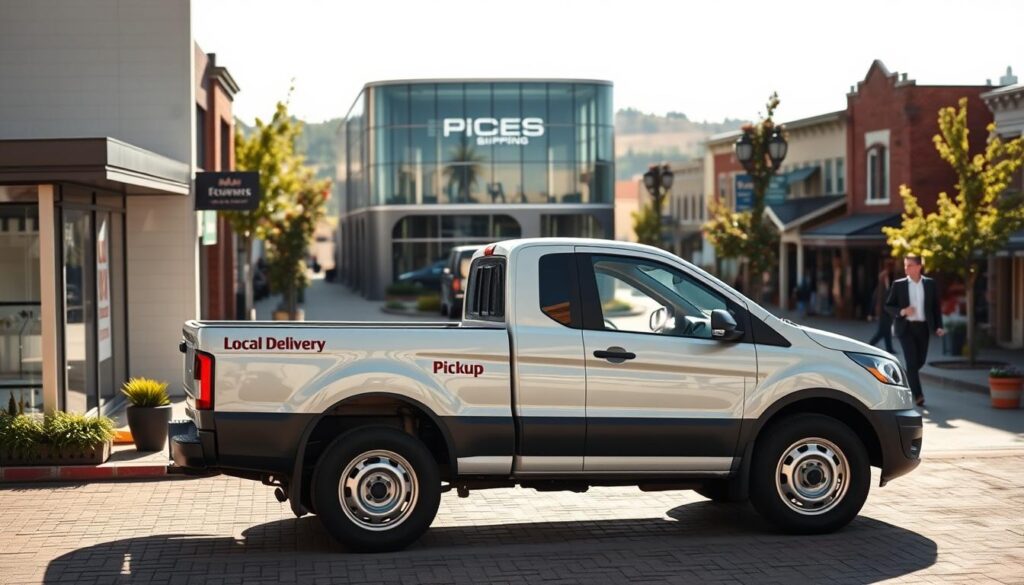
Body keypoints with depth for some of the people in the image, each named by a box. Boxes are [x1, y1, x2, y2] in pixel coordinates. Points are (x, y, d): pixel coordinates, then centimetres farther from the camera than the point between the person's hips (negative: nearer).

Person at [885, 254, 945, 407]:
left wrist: (938, 326, -2)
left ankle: (905, 381, 37)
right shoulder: (898, 285, 1)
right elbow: (888, 306, 4)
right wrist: (901, 311, -15)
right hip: (906, 327, -3)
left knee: (920, 360, 9)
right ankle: (917, 395, -10)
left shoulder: (930, 284, 6)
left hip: (923, 327, 3)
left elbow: (935, 306, 8)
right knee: (912, 361, -11)